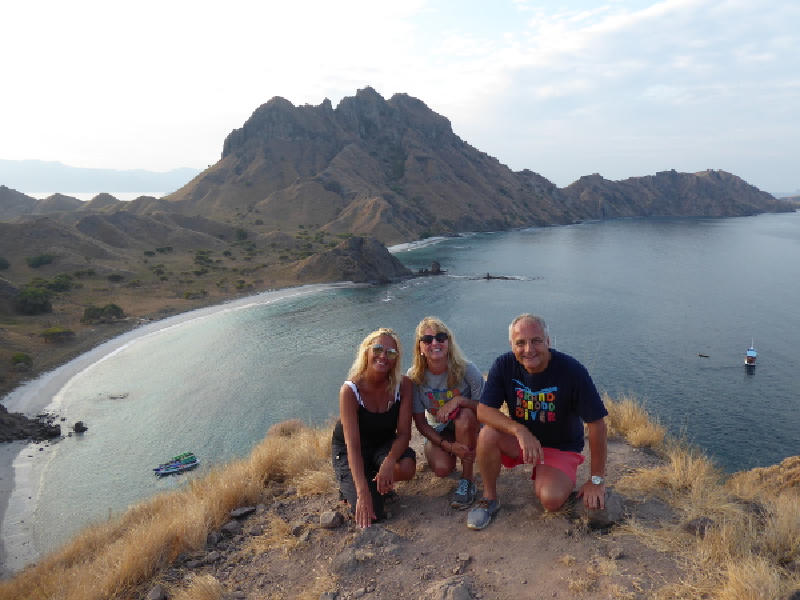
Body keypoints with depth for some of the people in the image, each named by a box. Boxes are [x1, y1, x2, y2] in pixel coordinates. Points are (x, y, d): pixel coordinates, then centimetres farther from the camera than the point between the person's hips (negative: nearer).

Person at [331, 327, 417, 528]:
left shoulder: (403, 385, -17)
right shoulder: (350, 391, -26)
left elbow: (404, 433, -17)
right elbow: (352, 445, -31)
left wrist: (389, 462, -39)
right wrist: (362, 492, -40)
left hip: (384, 443, 3)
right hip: (347, 451, -3)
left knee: (407, 467, -31)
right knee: (370, 513, -20)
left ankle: (377, 481, 2)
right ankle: (348, 486, 13)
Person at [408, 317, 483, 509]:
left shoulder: (466, 370, -22)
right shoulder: (414, 377, -17)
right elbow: (420, 423, -10)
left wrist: (459, 400, -33)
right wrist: (448, 445, -22)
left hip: (468, 429, -1)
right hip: (437, 432, 1)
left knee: (465, 415, -35)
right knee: (442, 468, -28)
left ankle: (468, 478, -17)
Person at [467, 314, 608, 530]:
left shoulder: (572, 371, -22)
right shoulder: (504, 366, -14)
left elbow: (596, 424, -16)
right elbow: (483, 410, -19)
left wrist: (597, 480, -12)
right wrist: (520, 431, -37)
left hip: (561, 446, -1)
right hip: (520, 439, 2)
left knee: (551, 500, -26)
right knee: (488, 434, -29)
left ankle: (555, 478, 12)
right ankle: (489, 498, -6)